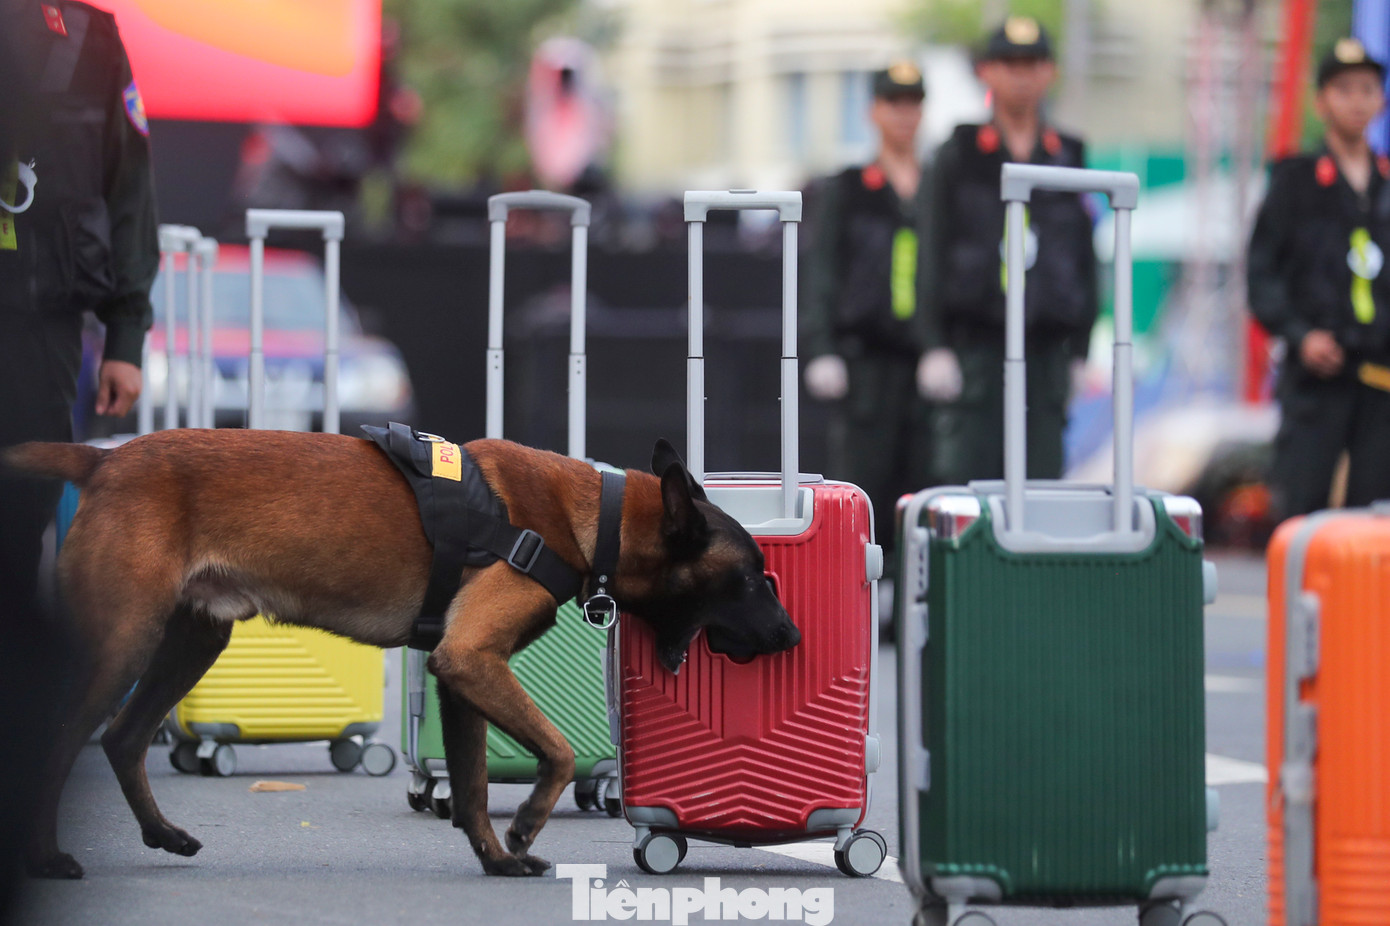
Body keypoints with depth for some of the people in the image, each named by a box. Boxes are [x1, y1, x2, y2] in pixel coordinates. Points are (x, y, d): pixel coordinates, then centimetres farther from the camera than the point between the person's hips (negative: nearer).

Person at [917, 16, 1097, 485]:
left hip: (1046, 345, 3)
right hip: (976, 341, -2)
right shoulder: (959, 155, 5)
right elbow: (934, 251, 1)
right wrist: (937, 345, -6)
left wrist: (1080, 349, 7)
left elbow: (1084, 257, 13)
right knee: (967, 470, -7)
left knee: (1042, 476, -1)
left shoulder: (1068, 157, 13)